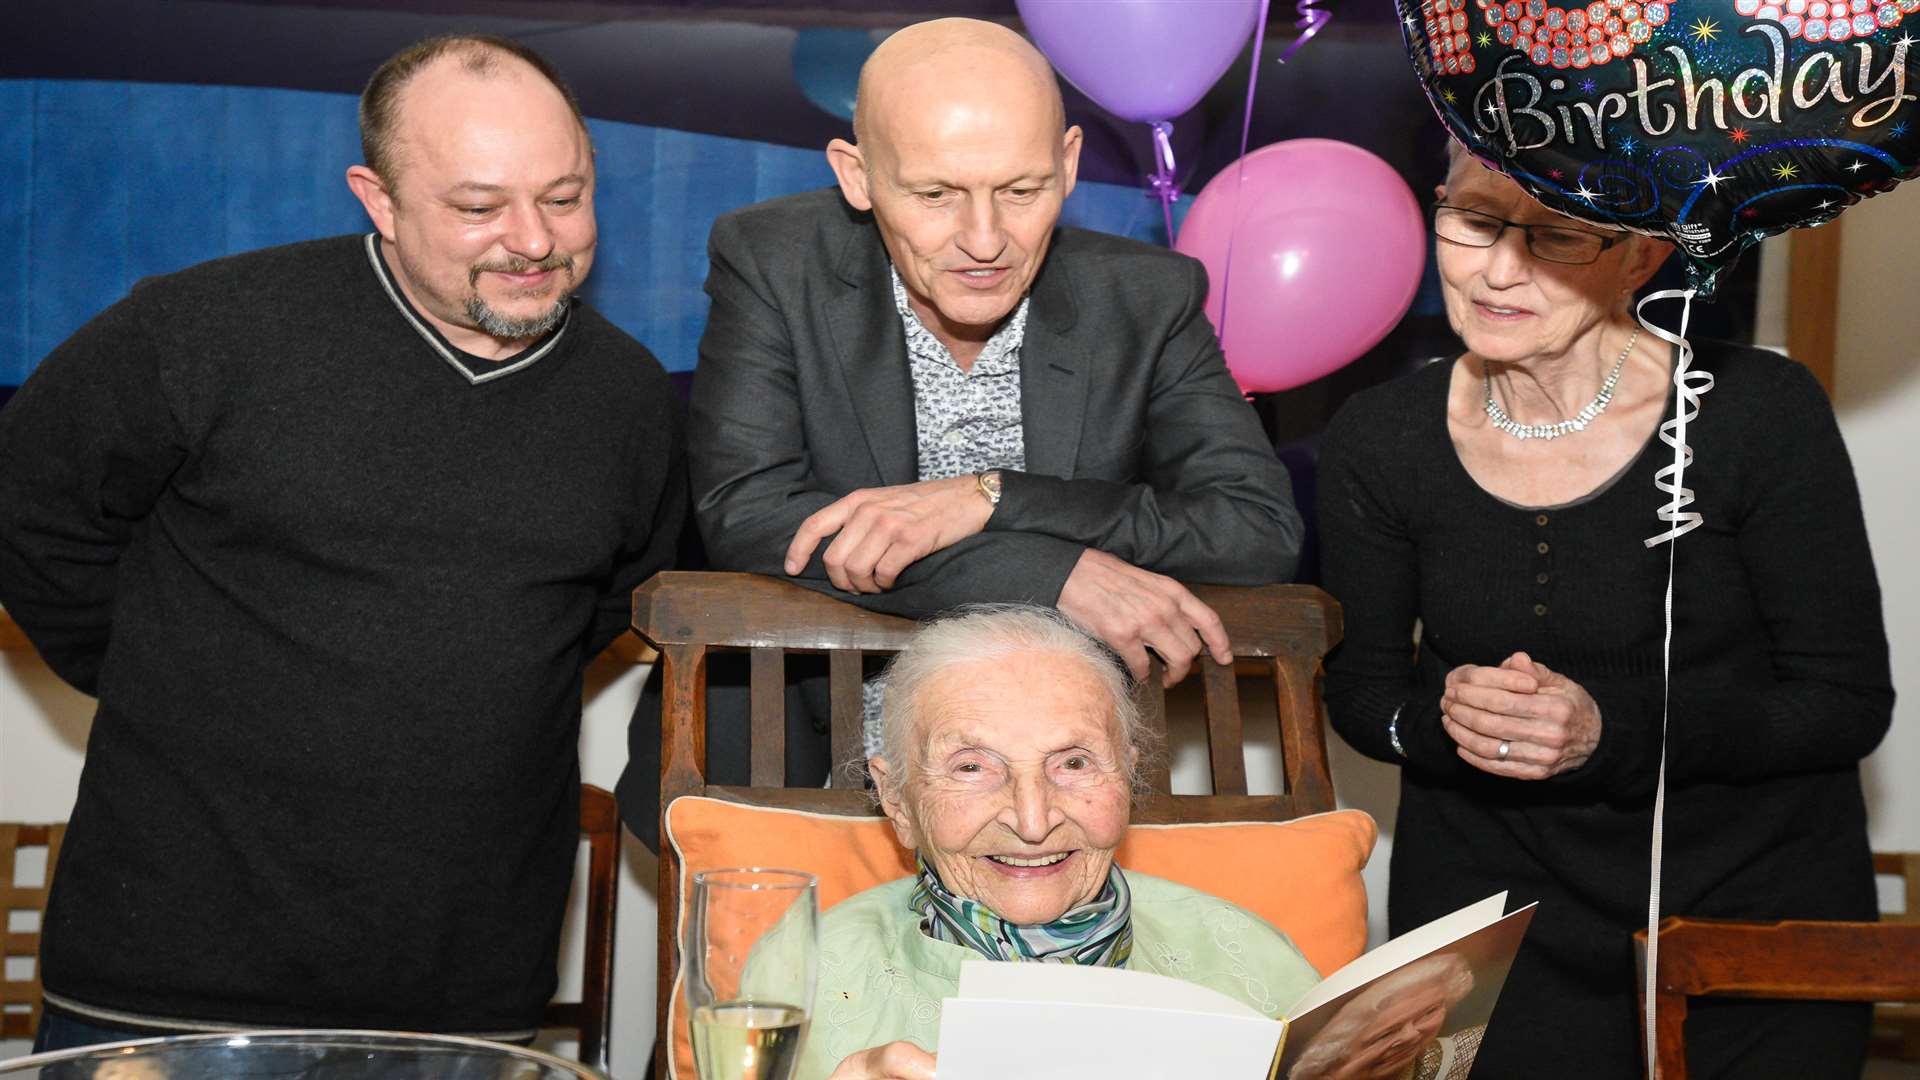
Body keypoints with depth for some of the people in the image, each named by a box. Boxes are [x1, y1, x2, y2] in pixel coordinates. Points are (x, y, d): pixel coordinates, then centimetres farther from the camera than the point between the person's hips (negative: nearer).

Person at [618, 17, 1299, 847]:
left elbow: (1263, 527, -11)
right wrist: (1055, 574, -26)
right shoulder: (773, 264, -7)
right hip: (794, 778, -1)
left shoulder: (1147, 298, -3)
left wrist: (989, 498, -23)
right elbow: (744, 514, -19)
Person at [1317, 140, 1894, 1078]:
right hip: (1491, 892, 1)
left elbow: (1850, 701, -10)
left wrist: (1611, 729, -23)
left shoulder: (1758, 413, -14)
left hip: (1753, 889, -1)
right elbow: (1357, 686, 5)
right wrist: (1438, 718, -18)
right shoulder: (1379, 441, -7)